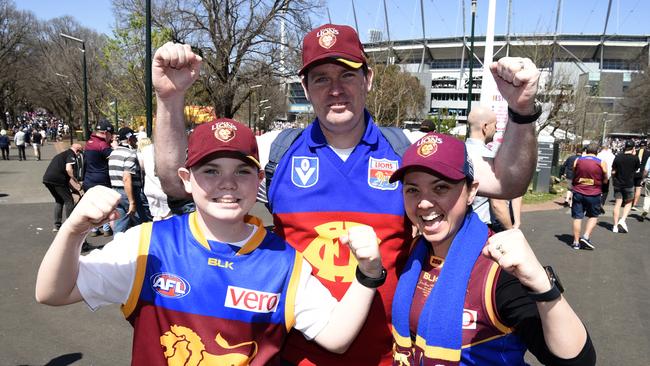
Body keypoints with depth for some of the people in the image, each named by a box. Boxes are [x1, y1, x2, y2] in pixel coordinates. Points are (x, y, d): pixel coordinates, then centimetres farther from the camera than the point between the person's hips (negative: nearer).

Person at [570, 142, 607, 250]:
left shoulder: (577, 160, -1)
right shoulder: (602, 163, -5)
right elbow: (605, 181, 4)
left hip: (578, 193, 1)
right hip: (594, 194, -1)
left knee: (577, 217, 7)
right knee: (593, 216, 18)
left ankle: (576, 242, 10)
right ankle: (586, 236, 4)